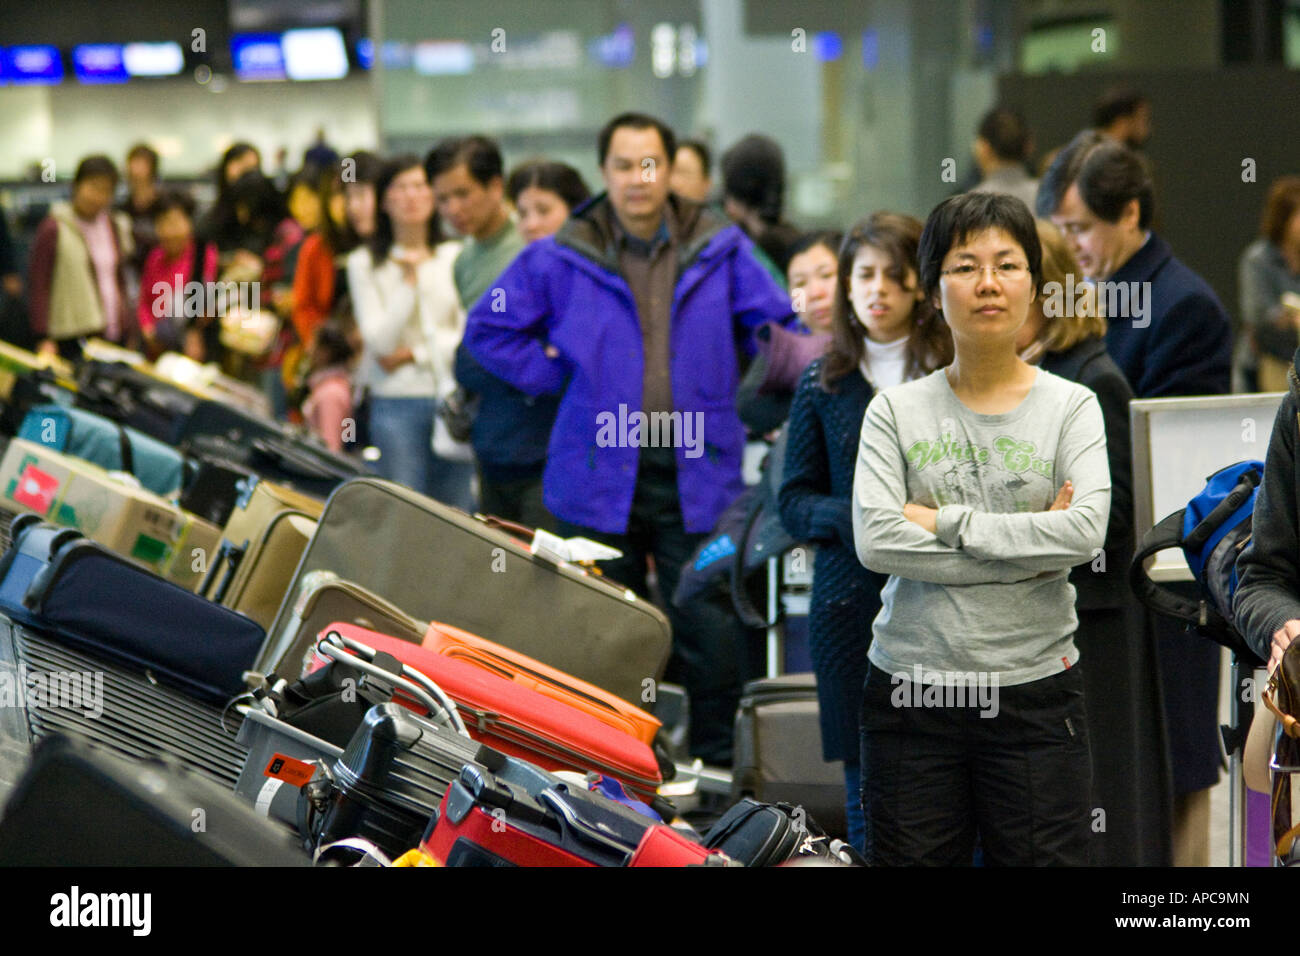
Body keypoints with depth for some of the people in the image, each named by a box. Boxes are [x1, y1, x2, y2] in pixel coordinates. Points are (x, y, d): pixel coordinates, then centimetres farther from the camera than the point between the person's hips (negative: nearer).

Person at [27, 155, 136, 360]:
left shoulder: (115, 227, 15)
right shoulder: (54, 229, -2)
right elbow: (38, 287, -4)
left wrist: (132, 335, 13)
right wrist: (43, 339, -10)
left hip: (116, 336, 5)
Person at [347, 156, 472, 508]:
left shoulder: (457, 257, 8)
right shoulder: (364, 263, 4)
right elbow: (379, 340, -4)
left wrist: (414, 354, -7)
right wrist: (409, 281, -10)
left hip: (453, 399, 2)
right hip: (396, 402, -2)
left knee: (459, 512, -1)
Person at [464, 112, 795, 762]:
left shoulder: (721, 251, 5)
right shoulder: (561, 259, 2)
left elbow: (779, 332, 13)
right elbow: (487, 329, 10)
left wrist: (743, 398, 6)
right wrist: (558, 377, 4)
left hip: (698, 478, 0)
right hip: (599, 480, 0)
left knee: (712, 637, -4)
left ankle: (717, 775, 8)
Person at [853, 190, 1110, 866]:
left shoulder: (1070, 406, 3)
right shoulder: (896, 411, 4)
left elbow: (1086, 531, -12)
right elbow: (876, 540, -11)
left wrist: (945, 521, -11)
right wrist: (1029, 549, -11)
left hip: (1034, 690, 0)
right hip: (910, 690, 1)